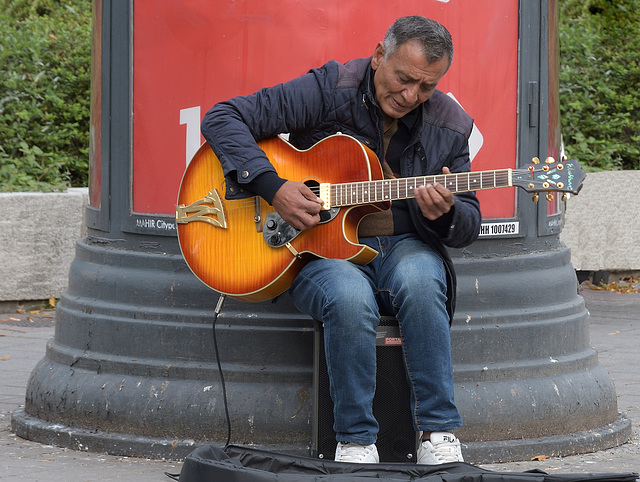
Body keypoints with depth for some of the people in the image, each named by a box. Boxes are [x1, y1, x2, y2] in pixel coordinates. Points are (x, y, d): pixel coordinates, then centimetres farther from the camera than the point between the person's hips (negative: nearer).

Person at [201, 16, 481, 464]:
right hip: (321, 251, -2)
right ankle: (356, 441, -22)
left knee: (419, 281, -35)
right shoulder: (328, 91, -8)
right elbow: (223, 118, -9)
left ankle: (439, 434, -27)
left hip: (405, 246, 2)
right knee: (351, 298, -38)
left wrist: (445, 214, -17)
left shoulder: (449, 125, 3)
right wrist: (273, 187, -19)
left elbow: (469, 226, 9)